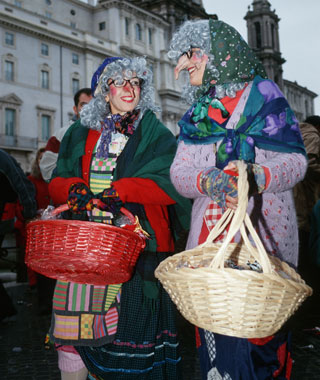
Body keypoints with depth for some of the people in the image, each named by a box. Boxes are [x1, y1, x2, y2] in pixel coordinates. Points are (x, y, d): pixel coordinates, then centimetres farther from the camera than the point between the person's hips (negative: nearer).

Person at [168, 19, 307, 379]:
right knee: (214, 330, 1)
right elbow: (178, 172, 5)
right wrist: (208, 182, -17)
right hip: (210, 234, 4)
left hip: (264, 232, -3)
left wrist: (257, 177, -22)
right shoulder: (196, 112, 16)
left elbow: (296, 160, -2)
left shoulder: (263, 94, 4)